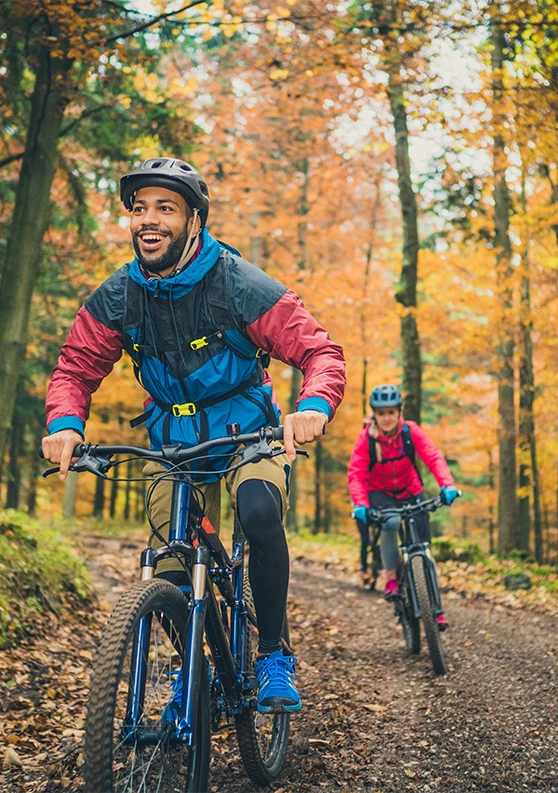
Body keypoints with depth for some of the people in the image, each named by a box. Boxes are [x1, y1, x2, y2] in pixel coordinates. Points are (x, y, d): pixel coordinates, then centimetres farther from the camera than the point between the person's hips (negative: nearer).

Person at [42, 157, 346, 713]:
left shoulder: (243, 287, -18)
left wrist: (314, 406, -42)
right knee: (172, 577, -5)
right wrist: (65, 422, -24)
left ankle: (273, 656, -14)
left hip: (248, 436, -3)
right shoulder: (114, 299, -8)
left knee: (260, 512, -33)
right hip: (173, 445, 3)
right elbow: (76, 368, -1)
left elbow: (320, 353, -20)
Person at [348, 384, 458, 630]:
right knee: (390, 522, -35)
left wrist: (447, 485, -42)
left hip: (410, 491, 2)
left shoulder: (411, 432, -17)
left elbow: (434, 457, -25)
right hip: (379, 493, -2)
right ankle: (391, 579, -19)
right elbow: (356, 473, -25)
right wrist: (359, 503, -41)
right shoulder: (366, 438, -20)